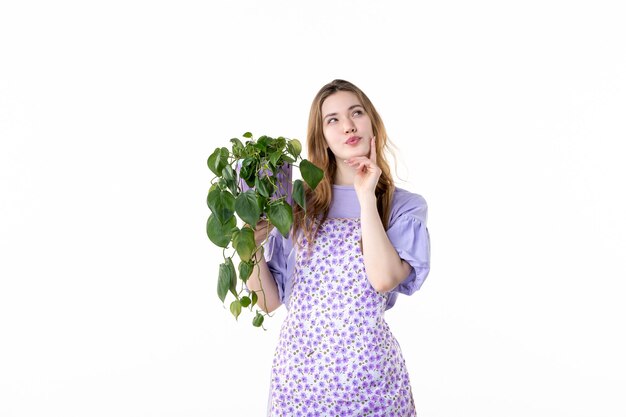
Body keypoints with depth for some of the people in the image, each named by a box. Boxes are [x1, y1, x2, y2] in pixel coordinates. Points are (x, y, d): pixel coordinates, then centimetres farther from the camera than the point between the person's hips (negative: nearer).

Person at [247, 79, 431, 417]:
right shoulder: (298, 203, 3)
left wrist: (366, 197, -14)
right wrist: (251, 248, -12)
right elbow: (270, 301, 4)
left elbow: (384, 279, -20)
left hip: (367, 370, -1)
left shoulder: (403, 207, -1)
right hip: (298, 365, 2)